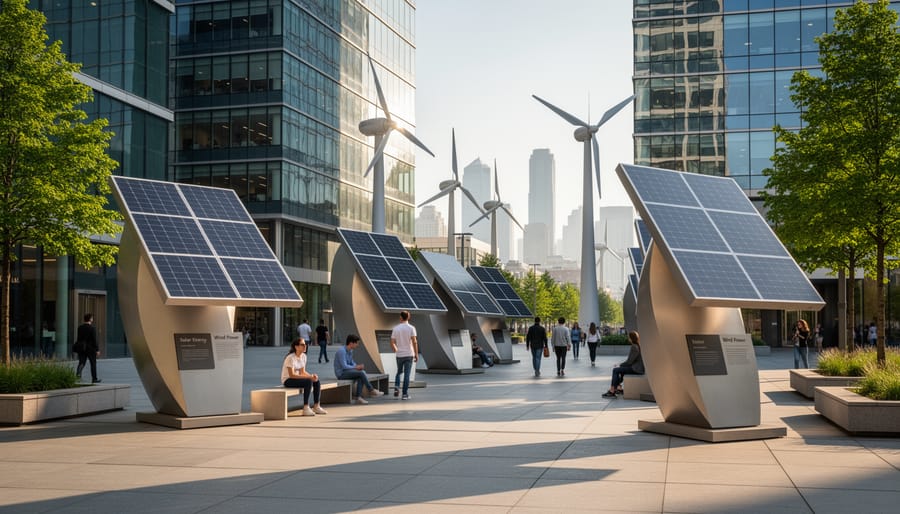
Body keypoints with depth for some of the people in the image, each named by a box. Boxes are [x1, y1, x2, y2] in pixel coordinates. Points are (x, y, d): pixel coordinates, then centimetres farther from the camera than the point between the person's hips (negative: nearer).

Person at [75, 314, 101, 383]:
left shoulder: (80, 327, 3)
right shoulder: (92, 328, -13)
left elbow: (78, 338, 8)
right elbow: (94, 340, -15)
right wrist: (97, 350, -11)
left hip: (81, 348, 4)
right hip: (90, 348, -4)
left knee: (81, 362, 5)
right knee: (93, 363, 8)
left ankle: (78, 372, -23)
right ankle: (94, 379, 14)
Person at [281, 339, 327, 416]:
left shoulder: (303, 356, 3)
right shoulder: (291, 358, -21)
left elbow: (302, 372, 6)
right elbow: (291, 375, -26)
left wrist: (312, 376, -15)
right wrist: (309, 377, -29)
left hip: (296, 378, 8)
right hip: (287, 380, -8)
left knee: (317, 381, -9)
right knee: (308, 382, -29)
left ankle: (316, 406, -4)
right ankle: (306, 408, -26)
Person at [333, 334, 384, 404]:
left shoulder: (350, 351, 10)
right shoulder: (341, 351, -19)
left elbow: (352, 363, 17)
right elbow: (344, 366, -24)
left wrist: (358, 366, -4)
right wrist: (356, 367, -16)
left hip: (346, 371, 9)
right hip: (341, 374, -9)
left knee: (360, 377, -16)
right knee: (361, 373, -21)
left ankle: (358, 397, -22)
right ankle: (371, 390, -8)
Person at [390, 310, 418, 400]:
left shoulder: (395, 329, -1)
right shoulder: (411, 328, -6)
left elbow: (392, 343, 0)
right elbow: (414, 342, -13)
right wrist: (416, 354, -7)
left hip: (399, 355, 2)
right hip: (409, 354, -2)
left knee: (399, 372, 22)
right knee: (406, 374, 3)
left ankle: (396, 387, 1)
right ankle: (405, 394, 2)